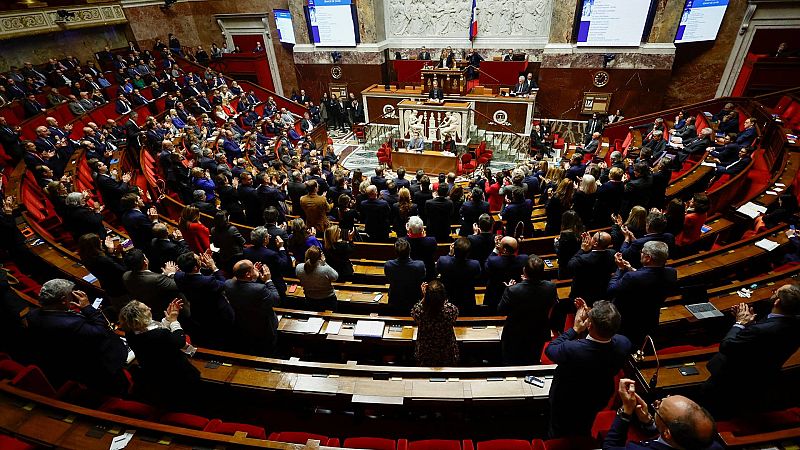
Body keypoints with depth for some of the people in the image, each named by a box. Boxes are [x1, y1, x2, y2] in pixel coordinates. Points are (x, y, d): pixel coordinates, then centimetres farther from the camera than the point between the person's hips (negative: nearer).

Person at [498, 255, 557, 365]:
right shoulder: (551, 287, -23)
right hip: (539, 336, 3)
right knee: (533, 363, 28)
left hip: (515, 337, -3)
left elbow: (501, 311, -16)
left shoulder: (513, 291, -33)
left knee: (511, 364, 22)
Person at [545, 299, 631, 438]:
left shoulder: (570, 350, -46)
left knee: (559, 437, 28)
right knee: (584, 433, 37)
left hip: (567, 403, -4)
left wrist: (575, 329, -20)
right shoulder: (624, 344, -32)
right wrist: (590, 314, -10)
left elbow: (549, 350, -22)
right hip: (598, 401, 4)